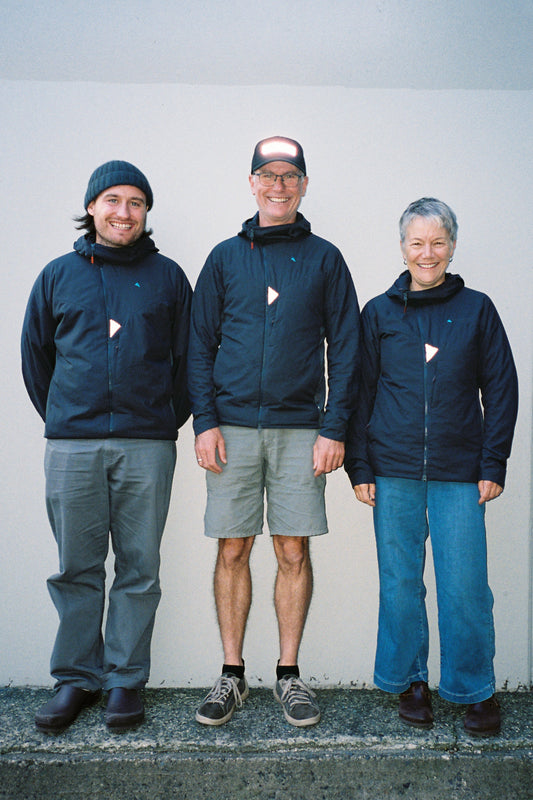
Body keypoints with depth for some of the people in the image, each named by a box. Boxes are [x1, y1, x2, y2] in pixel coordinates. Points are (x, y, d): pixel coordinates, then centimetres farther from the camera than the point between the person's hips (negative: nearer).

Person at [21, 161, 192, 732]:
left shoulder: (167, 277, 9)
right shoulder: (58, 275, 12)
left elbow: (188, 357, 11)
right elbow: (35, 355, 18)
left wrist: (171, 419, 7)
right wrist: (61, 419, 15)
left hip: (148, 447, -1)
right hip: (71, 447, 1)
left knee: (139, 569, 4)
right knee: (77, 568, 7)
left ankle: (126, 678, 17)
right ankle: (76, 676, 21)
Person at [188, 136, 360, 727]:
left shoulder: (324, 258, 9)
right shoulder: (225, 257, 11)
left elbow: (344, 347, 5)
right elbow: (200, 343, 9)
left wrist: (334, 427, -4)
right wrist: (205, 421, -2)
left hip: (300, 428, 0)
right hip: (233, 425, 1)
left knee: (294, 551, 3)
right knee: (232, 550, 4)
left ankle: (288, 674, 17)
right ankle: (232, 675, 17)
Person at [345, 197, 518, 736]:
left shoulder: (476, 310, 7)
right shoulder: (379, 313, 7)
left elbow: (501, 389, 7)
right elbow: (359, 392, 8)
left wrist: (493, 464, 0)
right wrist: (359, 466, 2)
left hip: (459, 473, 0)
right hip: (394, 470, 1)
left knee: (464, 584, 1)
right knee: (400, 583, 8)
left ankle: (475, 690, 19)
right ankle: (411, 682, 25)